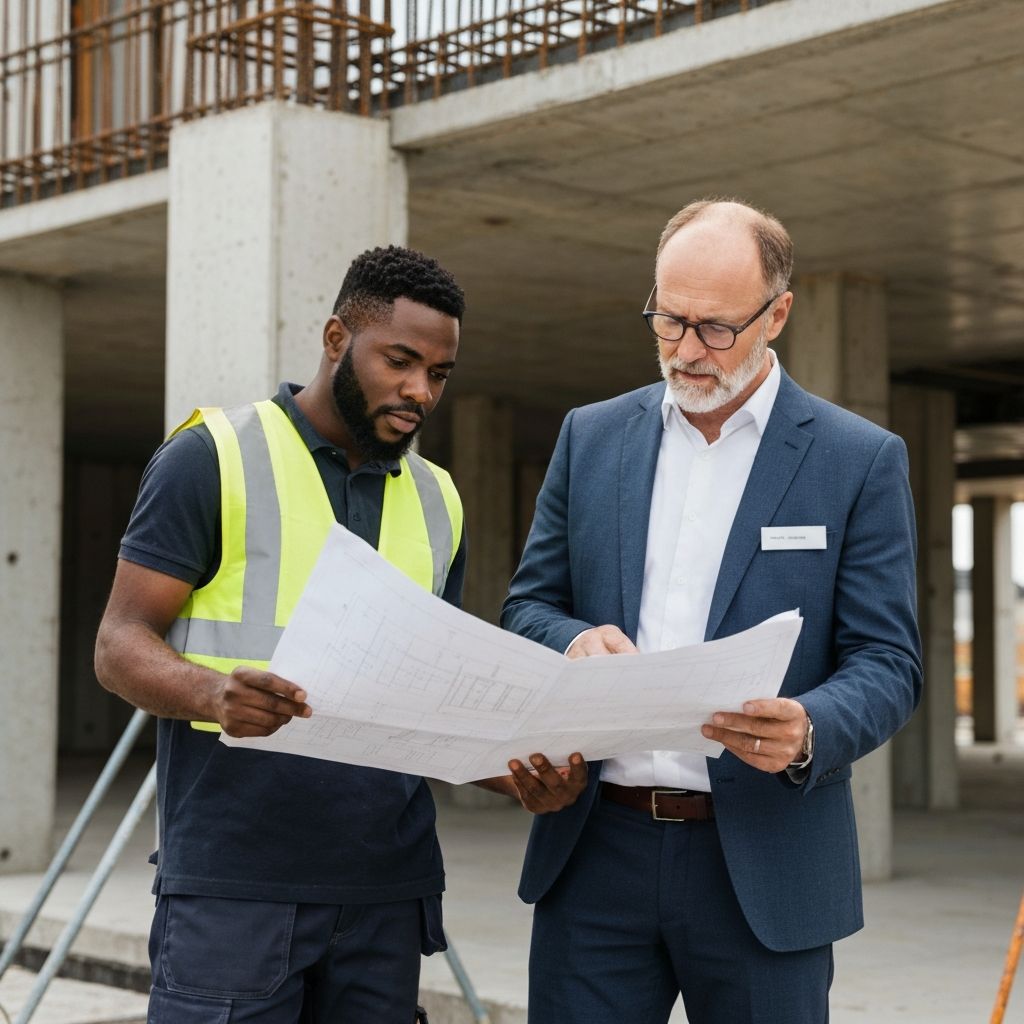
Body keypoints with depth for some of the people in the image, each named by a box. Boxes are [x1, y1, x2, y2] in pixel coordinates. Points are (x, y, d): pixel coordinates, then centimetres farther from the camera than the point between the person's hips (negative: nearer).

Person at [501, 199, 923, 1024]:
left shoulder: (860, 461, -1)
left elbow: (888, 666, -3)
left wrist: (809, 732, -24)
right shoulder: (591, 437, 9)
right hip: (596, 853, 3)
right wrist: (574, 640, -12)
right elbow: (529, 606, 12)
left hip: (763, 867, -2)